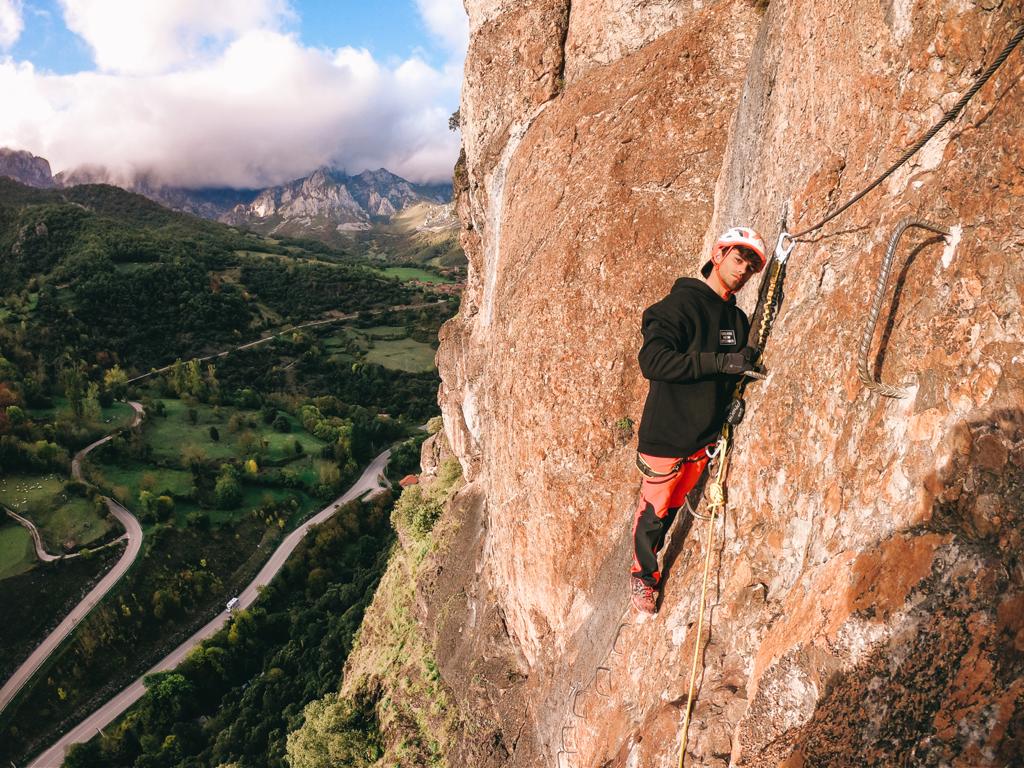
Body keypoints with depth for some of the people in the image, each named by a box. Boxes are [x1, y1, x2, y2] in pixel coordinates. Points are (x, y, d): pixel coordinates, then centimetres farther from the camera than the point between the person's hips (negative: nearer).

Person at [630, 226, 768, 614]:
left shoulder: (737, 318, 9)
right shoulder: (681, 303, -16)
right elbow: (652, 361, -28)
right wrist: (721, 362, -30)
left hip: (705, 437, 7)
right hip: (667, 434, -7)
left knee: (672, 507, 19)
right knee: (654, 509, 7)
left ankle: (651, 558, 41)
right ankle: (642, 574, 29)